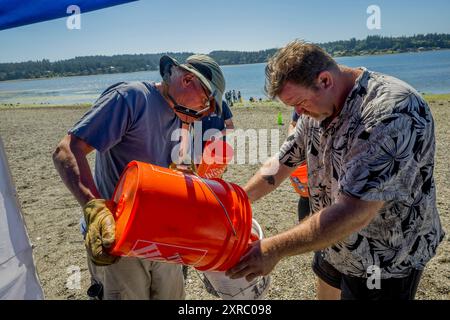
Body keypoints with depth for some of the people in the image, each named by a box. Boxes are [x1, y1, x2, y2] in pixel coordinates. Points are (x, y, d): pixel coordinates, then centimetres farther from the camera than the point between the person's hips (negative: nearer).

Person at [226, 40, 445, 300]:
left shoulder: (392, 111, -32)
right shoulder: (320, 108, -4)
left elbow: (355, 213, -38)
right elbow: (281, 164, 2)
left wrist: (274, 249, -32)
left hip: (385, 261, -7)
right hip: (334, 243, 7)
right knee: (326, 293, 23)